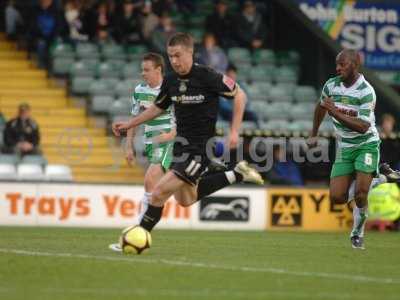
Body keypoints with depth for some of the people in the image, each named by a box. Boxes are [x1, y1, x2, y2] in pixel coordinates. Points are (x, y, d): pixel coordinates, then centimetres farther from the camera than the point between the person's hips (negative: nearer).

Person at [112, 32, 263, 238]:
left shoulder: (207, 77, -17)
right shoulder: (170, 81, 1)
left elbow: (239, 95, -6)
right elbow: (158, 108, 19)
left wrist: (234, 131, -11)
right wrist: (128, 124, 13)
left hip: (200, 148, -8)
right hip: (181, 145, 8)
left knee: (159, 192, -15)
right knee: (185, 200, 22)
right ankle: (236, 175, 31)